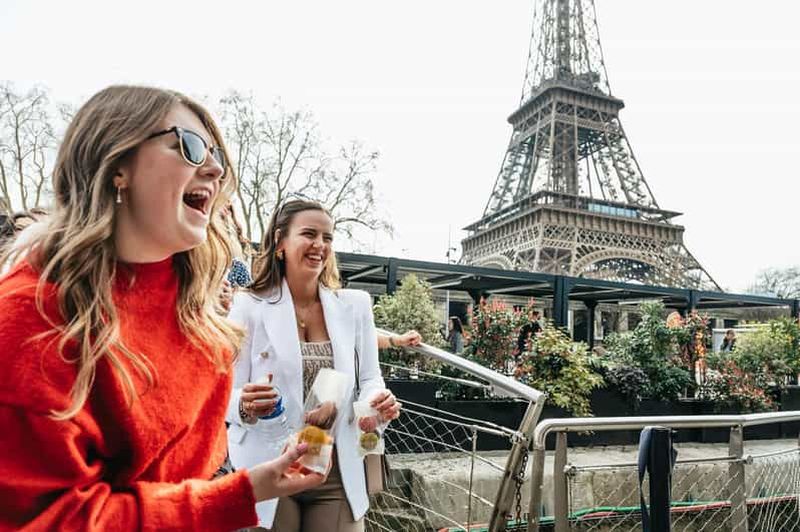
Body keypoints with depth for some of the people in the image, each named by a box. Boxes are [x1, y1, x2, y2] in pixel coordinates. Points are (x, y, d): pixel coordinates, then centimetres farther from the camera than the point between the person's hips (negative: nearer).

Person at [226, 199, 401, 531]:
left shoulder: (355, 305, 3)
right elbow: (227, 396, -5)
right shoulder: (249, 306, -6)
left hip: (337, 472, 3)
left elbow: (369, 380, 7)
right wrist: (245, 406, -27)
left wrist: (380, 403, -15)